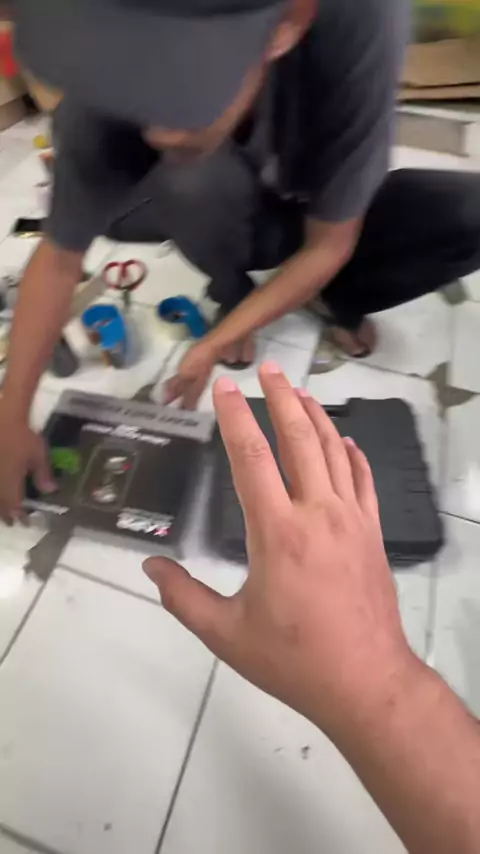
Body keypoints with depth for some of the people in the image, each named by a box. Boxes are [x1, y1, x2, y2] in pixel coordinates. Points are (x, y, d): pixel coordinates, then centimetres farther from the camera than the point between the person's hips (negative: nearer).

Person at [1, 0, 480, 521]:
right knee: (193, 179, -34)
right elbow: (59, 260, -23)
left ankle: (334, 296, 3)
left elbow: (329, 246, -28)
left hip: (325, 215, 0)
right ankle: (229, 292, -1)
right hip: (226, 217, 1)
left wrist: (215, 344, -30)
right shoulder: (111, 74, -30)